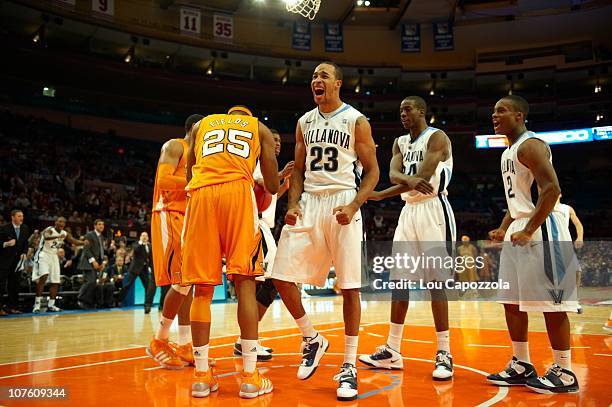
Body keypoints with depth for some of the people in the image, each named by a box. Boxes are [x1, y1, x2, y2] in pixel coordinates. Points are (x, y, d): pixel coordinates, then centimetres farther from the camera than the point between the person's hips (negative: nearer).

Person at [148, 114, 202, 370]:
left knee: (187, 283, 5)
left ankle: (184, 346, 9)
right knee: (183, 281, -15)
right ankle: (159, 341, -1)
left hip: (188, 219, 9)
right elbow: (163, 180, -18)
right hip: (170, 216, -9)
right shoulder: (174, 146, -3)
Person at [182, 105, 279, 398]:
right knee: (245, 283, -1)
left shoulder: (201, 124, 30)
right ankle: (250, 377, 0)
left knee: (202, 289, 5)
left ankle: (201, 376, 9)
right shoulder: (259, 127, 25)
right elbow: (272, 187, 18)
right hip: (238, 191, -2)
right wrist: (281, 180, 40)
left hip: (200, 194, 2)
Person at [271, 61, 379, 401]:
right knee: (282, 277, -2)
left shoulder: (356, 120, 0)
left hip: (342, 204, -4)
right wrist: (293, 204, -1)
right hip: (308, 204, 5)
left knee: (349, 286, -3)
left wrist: (353, 206, -17)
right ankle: (312, 340, 20)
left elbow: (372, 171, -2)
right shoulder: (304, 122, 13)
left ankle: (349, 366, 11)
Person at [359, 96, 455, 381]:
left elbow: (423, 178, -19)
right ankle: (392, 351, 13)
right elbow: (393, 174, -2)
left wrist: (379, 195, -20)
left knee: (436, 282, -7)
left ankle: (444, 353, 3)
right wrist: (409, 179, -27)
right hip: (408, 211, 7)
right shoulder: (400, 143, 16)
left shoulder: (437, 138, -7)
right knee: (398, 281, 5)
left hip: (433, 211, -7)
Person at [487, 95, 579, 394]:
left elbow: (551, 189, -22)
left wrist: (529, 231, -22)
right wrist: (503, 229, 15)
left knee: (550, 303, -3)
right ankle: (521, 366, 22)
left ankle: (564, 373, 10)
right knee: (512, 302, 11)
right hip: (518, 231, 10)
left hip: (540, 230, -10)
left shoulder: (530, 145, -11)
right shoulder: (509, 152, 19)